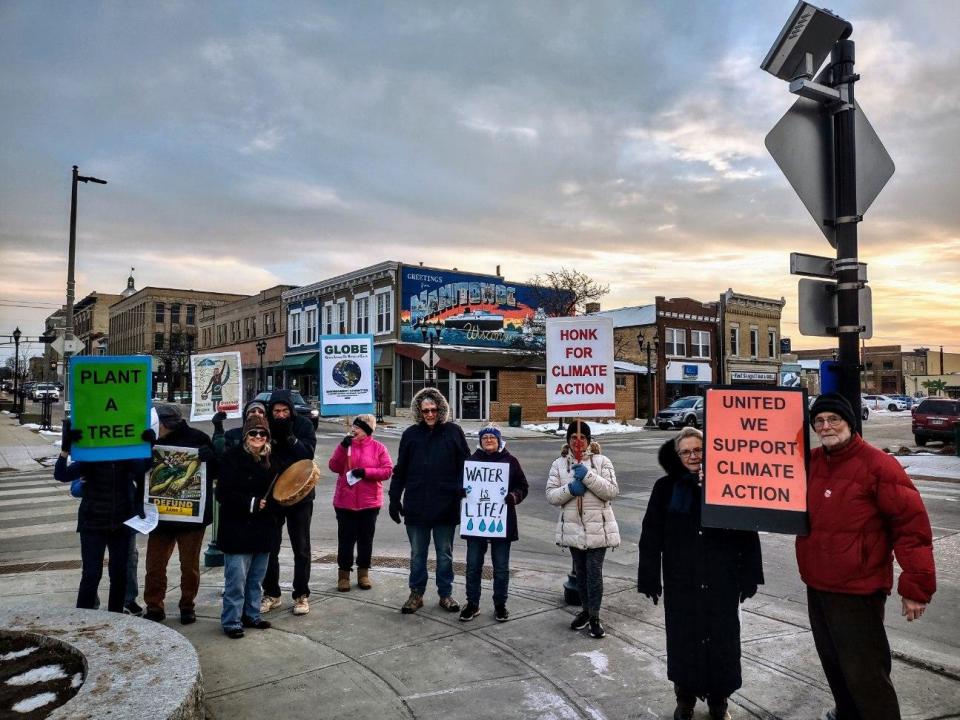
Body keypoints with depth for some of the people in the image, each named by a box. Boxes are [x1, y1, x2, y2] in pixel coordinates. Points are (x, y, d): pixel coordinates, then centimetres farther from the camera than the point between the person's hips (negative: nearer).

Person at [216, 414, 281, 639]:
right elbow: (223, 493, -15)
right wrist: (251, 503, -18)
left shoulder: (271, 459, 7)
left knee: (256, 578, 16)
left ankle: (251, 615, 29)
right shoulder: (233, 457, -11)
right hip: (238, 529, -6)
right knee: (236, 579, -2)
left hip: (264, 529, 6)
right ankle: (231, 621, 12)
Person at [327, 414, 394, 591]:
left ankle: (363, 573, 23)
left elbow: (388, 470, -8)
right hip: (345, 502, 1)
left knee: (366, 539, 10)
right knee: (346, 539, 5)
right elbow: (334, 467, -4)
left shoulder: (378, 448, -1)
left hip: (369, 502, -1)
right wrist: (343, 448, -17)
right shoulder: (346, 443, 4)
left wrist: (365, 472, -17)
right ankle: (344, 574, 16)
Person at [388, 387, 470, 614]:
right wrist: (394, 499, 5)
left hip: (446, 506, -1)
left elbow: (465, 465, 2)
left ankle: (446, 594, 26)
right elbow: (400, 470, 7)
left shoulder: (453, 432, -1)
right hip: (416, 506, 1)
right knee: (417, 553, 13)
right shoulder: (411, 434, 3)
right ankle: (416, 594, 26)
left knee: (445, 553, 12)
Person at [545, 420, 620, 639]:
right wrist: (570, 489, -19)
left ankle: (594, 616, 15)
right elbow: (551, 495, -1)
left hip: (598, 527, -3)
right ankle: (586, 610, 34)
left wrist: (588, 476, -21)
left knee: (594, 573, 0)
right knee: (581, 571, 16)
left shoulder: (601, 461, -4)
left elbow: (612, 491, -12)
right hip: (573, 528, 3)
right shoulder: (559, 464, 2)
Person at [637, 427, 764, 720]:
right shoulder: (666, 488, -3)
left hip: (722, 581, 0)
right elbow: (651, 536, -2)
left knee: (722, 639, 11)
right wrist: (650, 579, -3)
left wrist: (749, 576, -2)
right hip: (681, 583, 0)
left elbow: (747, 533, -1)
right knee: (683, 639, 10)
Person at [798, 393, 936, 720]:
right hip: (816, 586, 7)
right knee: (833, 662, 23)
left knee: (864, 673, 0)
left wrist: (916, 586, -17)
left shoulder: (878, 465, -15)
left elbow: (911, 524, -16)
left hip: (858, 591, -7)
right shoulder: (809, 462, 4)